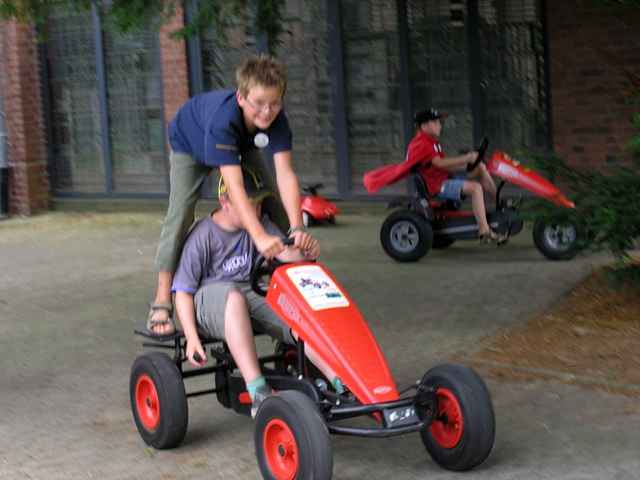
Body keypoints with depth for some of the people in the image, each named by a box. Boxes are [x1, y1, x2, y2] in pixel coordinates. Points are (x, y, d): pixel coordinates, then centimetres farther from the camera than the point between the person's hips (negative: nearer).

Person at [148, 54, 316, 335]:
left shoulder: (275, 119, -34)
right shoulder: (222, 119, -48)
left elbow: (285, 174, -40)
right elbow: (234, 185, -55)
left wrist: (297, 229, -53)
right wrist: (259, 236, -64)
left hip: (241, 146, 5)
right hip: (190, 145, -5)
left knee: (277, 205, -5)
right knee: (180, 217, -20)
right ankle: (162, 302, -16)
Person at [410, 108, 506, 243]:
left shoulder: (431, 142, 17)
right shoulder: (421, 145, -16)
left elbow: (444, 165, 13)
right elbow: (439, 163, -27)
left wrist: (467, 162, 1)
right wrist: (466, 158, -24)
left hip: (445, 177, 10)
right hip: (436, 186, -10)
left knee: (480, 168, 7)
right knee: (475, 187, -27)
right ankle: (484, 231, -31)